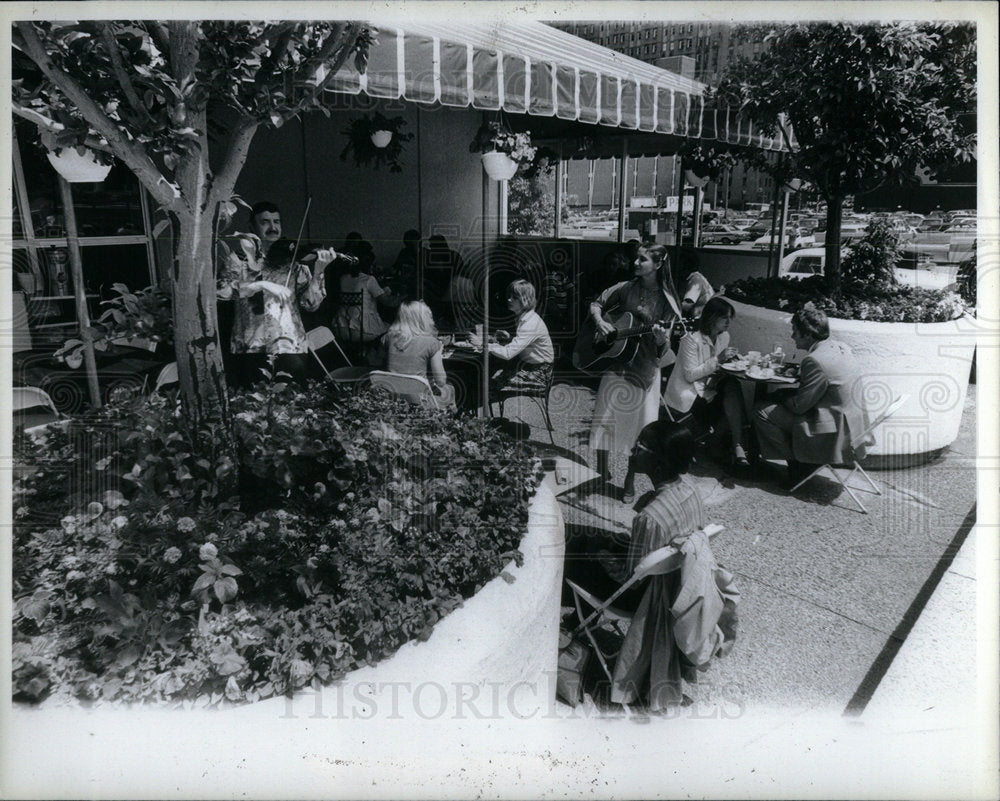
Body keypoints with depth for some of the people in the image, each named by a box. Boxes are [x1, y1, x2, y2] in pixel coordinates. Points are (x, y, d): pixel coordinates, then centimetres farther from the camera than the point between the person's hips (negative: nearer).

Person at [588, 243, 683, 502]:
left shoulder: (667, 300, -5)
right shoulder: (626, 289, 1)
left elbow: (662, 352, -6)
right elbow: (596, 304, 15)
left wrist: (662, 340, -29)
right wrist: (600, 322, -5)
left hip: (644, 368, -2)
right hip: (615, 363, 2)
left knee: (639, 425, 3)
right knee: (604, 419, 3)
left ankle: (630, 482, 20)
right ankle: (602, 473, 21)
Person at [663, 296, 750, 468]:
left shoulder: (724, 336, 7)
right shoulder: (691, 339, -18)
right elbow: (690, 375, -21)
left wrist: (731, 358, -6)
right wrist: (717, 360, -25)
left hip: (709, 388, 7)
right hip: (686, 393, -6)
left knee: (732, 386, -26)